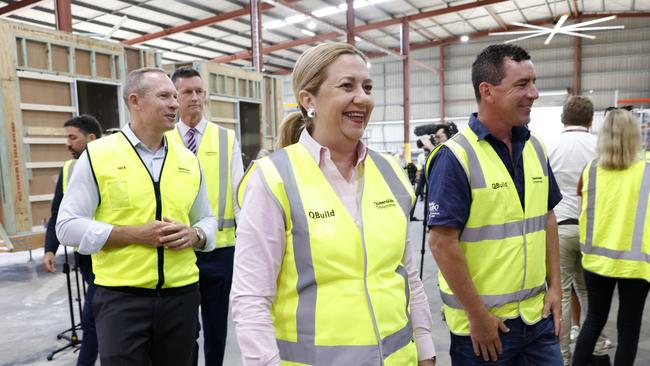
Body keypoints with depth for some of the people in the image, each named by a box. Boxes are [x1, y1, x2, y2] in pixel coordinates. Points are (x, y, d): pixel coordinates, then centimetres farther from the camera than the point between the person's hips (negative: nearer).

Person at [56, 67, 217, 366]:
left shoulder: (188, 160, 7)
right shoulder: (98, 154, -4)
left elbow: (207, 219, 14)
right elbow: (68, 226, -5)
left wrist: (194, 235, -9)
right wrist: (134, 234, -16)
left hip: (181, 295, 4)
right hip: (121, 297, -4)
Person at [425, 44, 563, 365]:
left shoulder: (535, 147, 4)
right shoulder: (455, 157, -18)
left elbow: (546, 218, 12)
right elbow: (442, 243, -19)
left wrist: (555, 287, 9)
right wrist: (477, 316, -15)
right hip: (484, 321, -6)